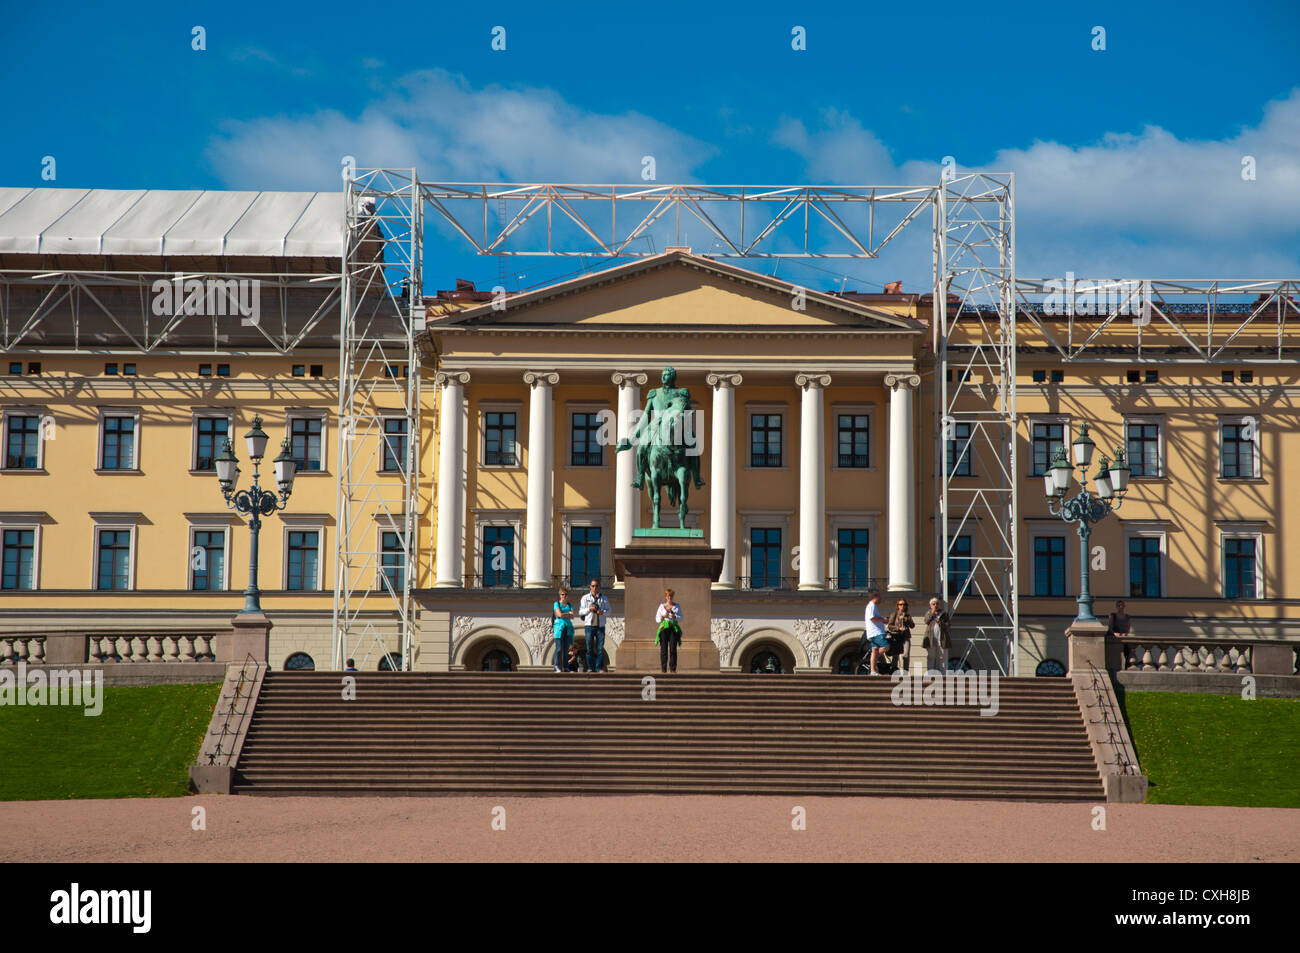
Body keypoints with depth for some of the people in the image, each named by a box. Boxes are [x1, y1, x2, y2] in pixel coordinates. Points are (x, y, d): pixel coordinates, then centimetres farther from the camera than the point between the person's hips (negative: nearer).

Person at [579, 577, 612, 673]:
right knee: (589, 648, -2)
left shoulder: (603, 598, 10)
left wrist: (602, 612, -11)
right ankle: (590, 668, 3)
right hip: (589, 625, -1)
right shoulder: (585, 598, 7)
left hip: (600, 626, 1)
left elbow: (608, 611, 10)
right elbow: (580, 611, 5)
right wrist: (589, 609, -12)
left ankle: (599, 668, 1)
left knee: (600, 649, -3)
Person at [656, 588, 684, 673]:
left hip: (674, 627, 0)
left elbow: (681, 618, 7)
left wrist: (675, 617, -13)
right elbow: (657, 619, 11)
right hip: (664, 628, 0)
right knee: (664, 649, -4)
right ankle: (663, 669, -1)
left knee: (673, 649, -8)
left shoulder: (677, 606, 13)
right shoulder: (662, 606, 12)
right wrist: (663, 616, -9)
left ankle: (673, 668, -7)